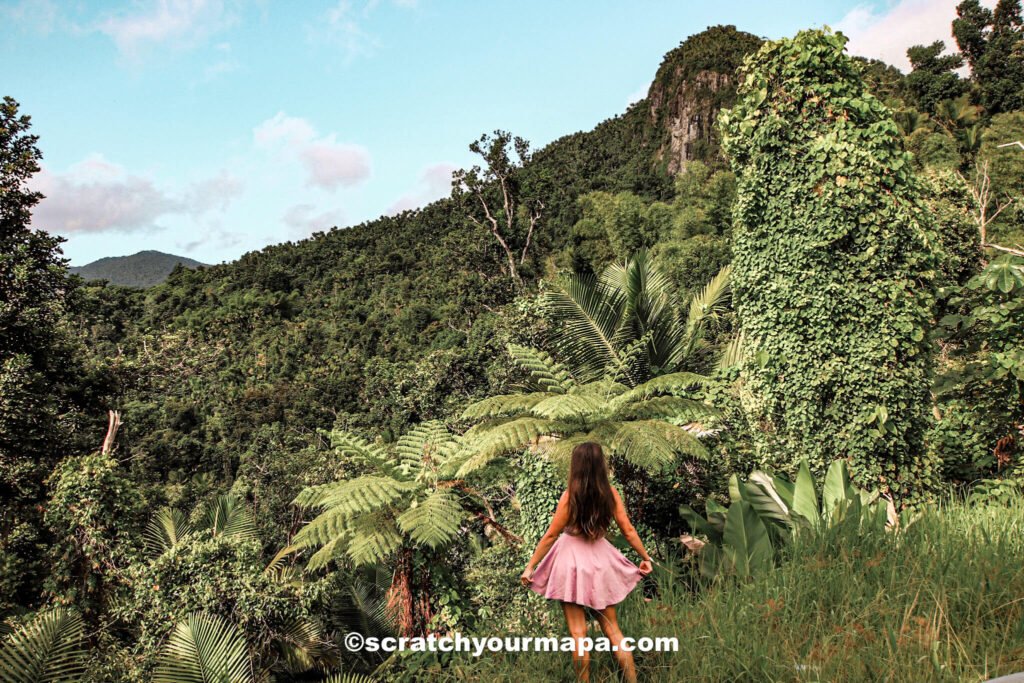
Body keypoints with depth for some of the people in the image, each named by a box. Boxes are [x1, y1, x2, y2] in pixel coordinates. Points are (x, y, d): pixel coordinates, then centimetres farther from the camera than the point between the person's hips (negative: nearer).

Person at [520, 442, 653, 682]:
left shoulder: (570, 496, -16)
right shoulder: (610, 493, -7)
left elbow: (550, 535, -12)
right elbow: (628, 531, -1)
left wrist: (530, 566, -4)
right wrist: (646, 557, 13)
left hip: (572, 561, -4)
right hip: (600, 561, 4)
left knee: (578, 633, 5)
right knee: (613, 629, 15)